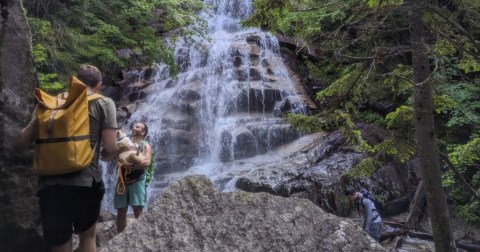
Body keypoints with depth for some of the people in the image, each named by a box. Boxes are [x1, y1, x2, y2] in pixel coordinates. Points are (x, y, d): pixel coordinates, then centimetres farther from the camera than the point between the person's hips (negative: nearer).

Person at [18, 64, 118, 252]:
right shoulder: (104, 103, 3)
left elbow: (23, 142, 13)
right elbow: (110, 148, -5)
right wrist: (105, 157, 18)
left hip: (49, 185, 3)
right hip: (85, 182, -2)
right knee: (87, 236, 23)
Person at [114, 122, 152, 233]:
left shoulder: (145, 145, 8)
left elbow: (147, 162, -8)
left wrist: (131, 166, -14)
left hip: (137, 180, -4)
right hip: (122, 180, 4)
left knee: (138, 211, -7)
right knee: (121, 211, 4)